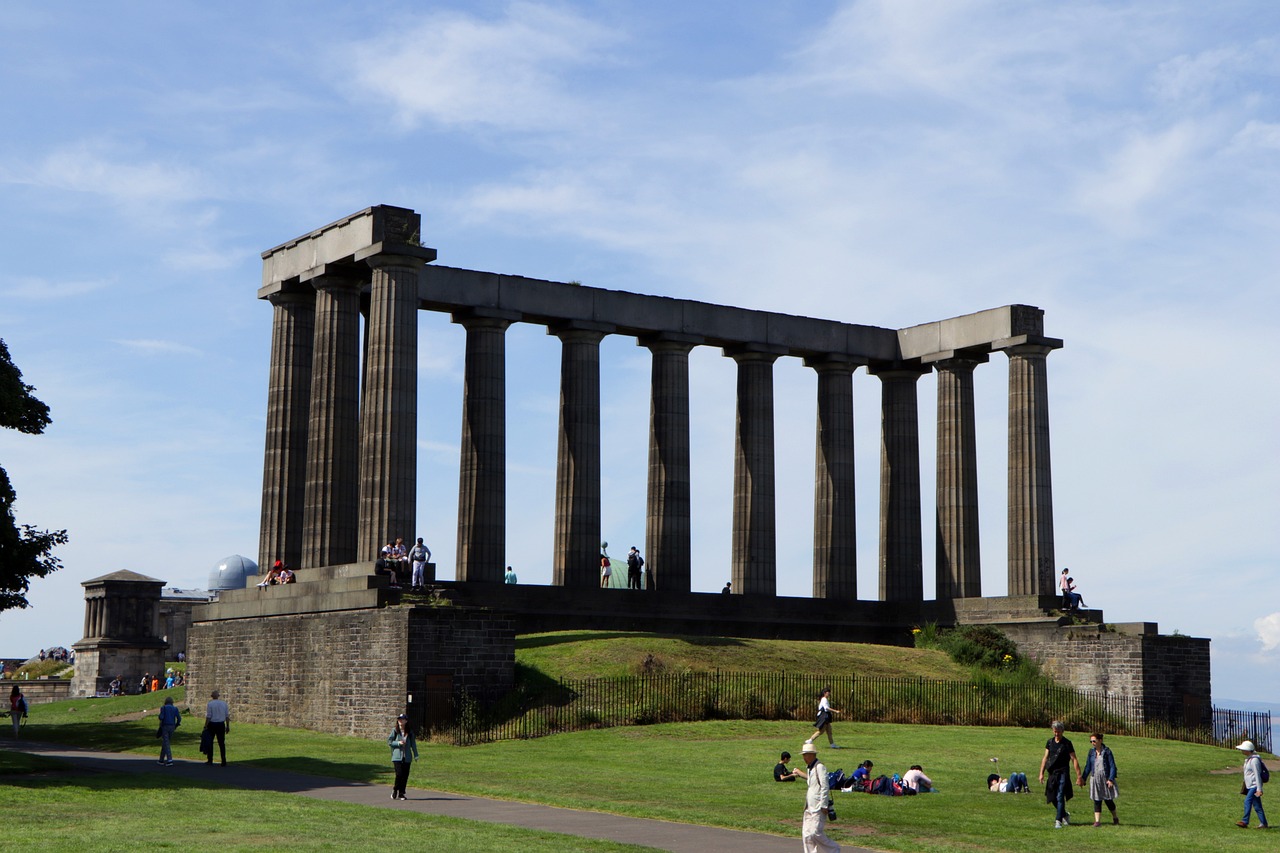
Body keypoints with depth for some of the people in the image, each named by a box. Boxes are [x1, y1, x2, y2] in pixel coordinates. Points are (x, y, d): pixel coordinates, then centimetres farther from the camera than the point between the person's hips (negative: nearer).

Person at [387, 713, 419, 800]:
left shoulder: (409, 733, 6)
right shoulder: (394, 731, 1)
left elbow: (413, 744, 9)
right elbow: (389, 741, 1)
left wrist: (416, 755, 5)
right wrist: (398, 743, -13)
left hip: (407, 757, 3)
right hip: (397, 756, -3)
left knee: (405, 775, 1)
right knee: (399, 774, -12)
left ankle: (401, 793, 12)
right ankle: (395, 790, 11)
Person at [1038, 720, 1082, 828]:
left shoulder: (1067, 743, -5)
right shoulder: (1049, 742, 9)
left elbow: (1074, 760, -6)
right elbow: (1045, 758, 12)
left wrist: (1079, 776, -9)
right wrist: (1041, 773, 6)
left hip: (1063, 773, -5)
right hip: (1052, 773, 5)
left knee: (1060, 797, -12)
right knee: (1052, 798, 10)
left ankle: (1059, 821, -10)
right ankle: (1065, 814, 33)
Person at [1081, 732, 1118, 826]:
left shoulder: (1107, 751, -7)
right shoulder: (1091, 752, 5)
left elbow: (1112, 766, -7)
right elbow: (1088, 766, 11)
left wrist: (1111, 779, -15)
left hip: (1106, 778, -3)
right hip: (1095, 778, 3)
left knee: (1108, 799, 5)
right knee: (1097, 800, 0)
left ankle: (1115, 818, 27)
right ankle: (1097, 821, 1)